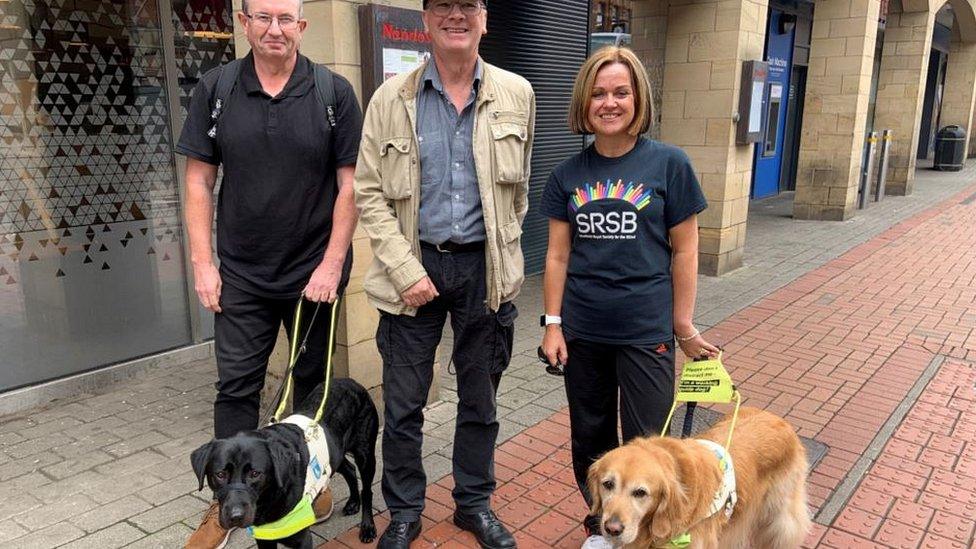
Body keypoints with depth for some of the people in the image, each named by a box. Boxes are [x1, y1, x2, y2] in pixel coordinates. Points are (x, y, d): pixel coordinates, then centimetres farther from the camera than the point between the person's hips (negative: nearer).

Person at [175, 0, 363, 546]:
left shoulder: (334, 92, -4)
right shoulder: (215, 89, 1)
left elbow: (349, 184, -5)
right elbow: (200, 181, 3)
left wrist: (332, 264, -10)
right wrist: (203, 262, -2)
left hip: (314, 272, -1)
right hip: (242, 274, 1)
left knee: (313, 379, 13)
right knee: (237, 386, 6)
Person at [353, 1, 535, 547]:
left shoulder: (517, 94, 2)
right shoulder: (392, 98, -2)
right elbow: (369, 193, -3)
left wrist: (502, 251, 13)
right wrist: (405, 269, -11)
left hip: (484, 266, 1)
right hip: (415, 265, -1)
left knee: (480, 400, 14)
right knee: (403, 404, 8)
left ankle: (475, 503, 36)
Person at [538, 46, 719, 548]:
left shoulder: (669, 165, -6)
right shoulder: (568, 173, 1)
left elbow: (684, 252, -3)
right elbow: (558, 253, 4)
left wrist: (683, 326, -1)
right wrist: (553, 323, 1)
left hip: (646, 332, -3)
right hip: (583, 331, 3)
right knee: (590, 439, 16)